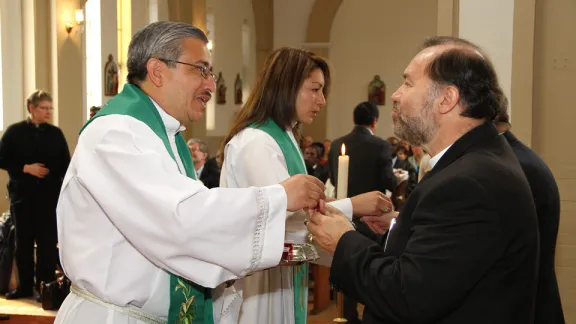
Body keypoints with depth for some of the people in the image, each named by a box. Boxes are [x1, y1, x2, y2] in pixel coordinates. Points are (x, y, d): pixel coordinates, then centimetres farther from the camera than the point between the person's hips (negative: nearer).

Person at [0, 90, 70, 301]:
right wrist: (26, 168, -15)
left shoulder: (55, 133, 5)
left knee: (47, 242, 2)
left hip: (49, 195, 0)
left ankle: (45, 286, 10)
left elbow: (65, 164, 3)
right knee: (23, 241, 8)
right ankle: (25, 286, 19)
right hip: (22, 194, 0)